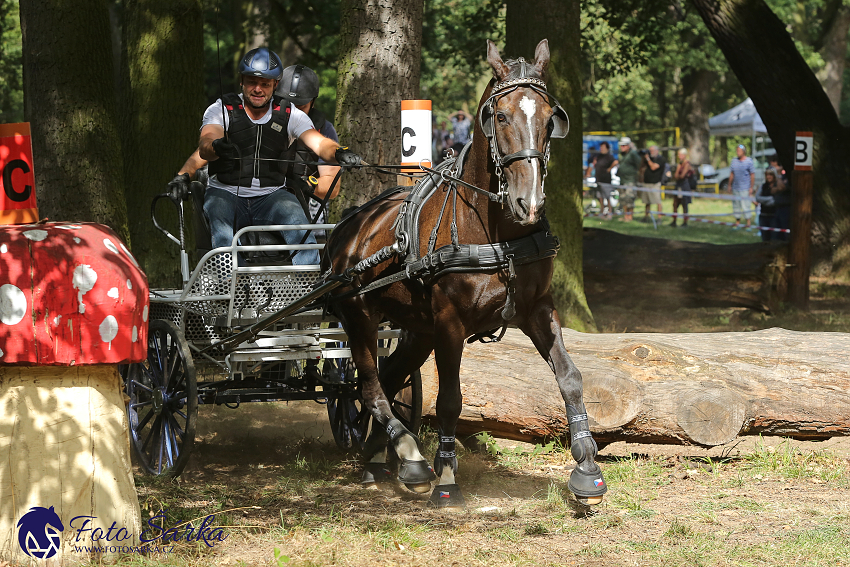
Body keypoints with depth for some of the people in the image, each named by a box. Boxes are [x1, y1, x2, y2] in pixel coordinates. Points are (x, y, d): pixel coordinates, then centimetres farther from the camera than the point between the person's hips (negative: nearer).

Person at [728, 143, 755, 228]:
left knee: (745, 205, -9)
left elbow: (752, 175, -6)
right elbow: (732, 174, 17)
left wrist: (751, 188, -10)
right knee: (736, 205, 9)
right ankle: (737, 221, 18)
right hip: (735, 188, 6)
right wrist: (729, 185, 14)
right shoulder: (734, 161, 11)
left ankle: (748, 222, -3)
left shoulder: (749, 161, -5)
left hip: (745, 189, -6)